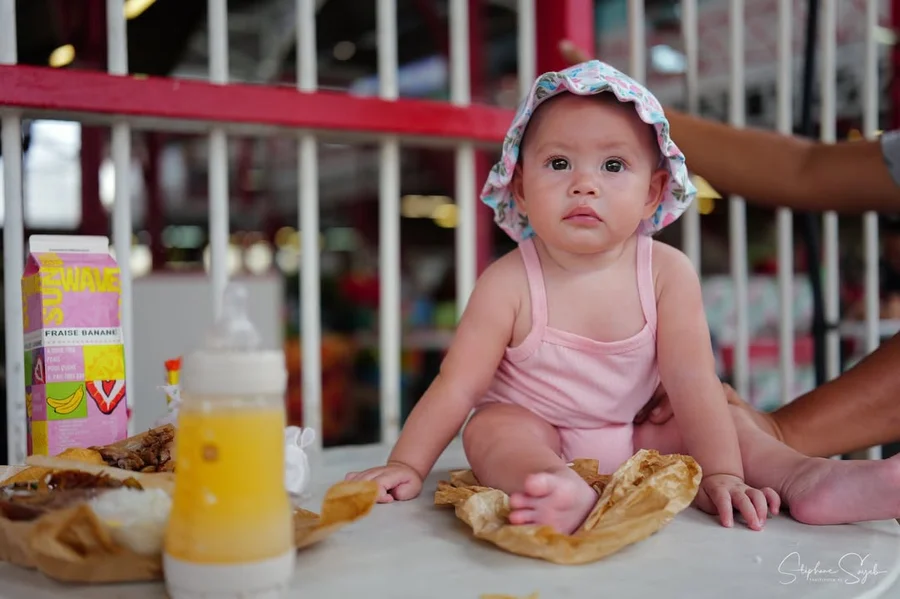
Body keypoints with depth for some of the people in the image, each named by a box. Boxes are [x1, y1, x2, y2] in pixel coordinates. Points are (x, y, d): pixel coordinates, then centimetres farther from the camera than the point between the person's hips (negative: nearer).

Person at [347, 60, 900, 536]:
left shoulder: (668, 273, -15)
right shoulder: (509, 284, -20)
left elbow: (692, 382, -18)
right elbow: (458, 386, -17)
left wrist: (721, 474, -25)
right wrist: (408, 464, -21)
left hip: (636, 433, 3)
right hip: (532, 434, -3)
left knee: (721, 416, -10)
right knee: (492, 426, -31)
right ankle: (562, 491, -56)